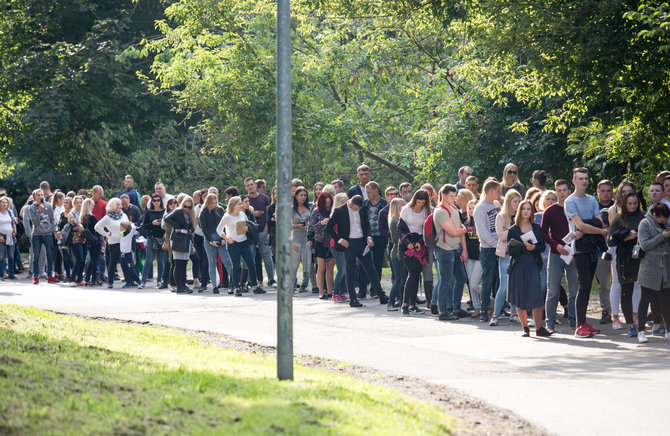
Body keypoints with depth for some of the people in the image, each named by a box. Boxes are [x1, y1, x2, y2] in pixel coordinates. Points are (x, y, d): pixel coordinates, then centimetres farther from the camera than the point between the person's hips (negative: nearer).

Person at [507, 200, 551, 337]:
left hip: (533, 265, 1)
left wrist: (533, 248, -11)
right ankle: (525, 327, 9)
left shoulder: (537, 228, 12)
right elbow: (510, 251, -3)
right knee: (520, 298, -1)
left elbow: (542, 247, 8)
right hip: (518, 266, -1)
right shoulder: (513, 230, 5)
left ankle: (539, 328, -1)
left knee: (536, 296, -8)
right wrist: (524, 247, -16)